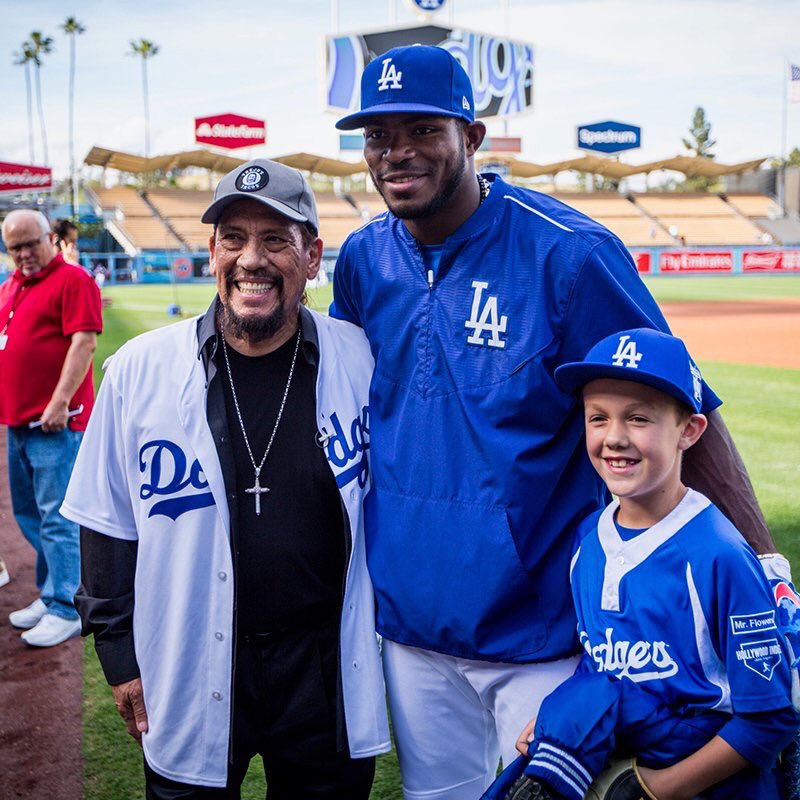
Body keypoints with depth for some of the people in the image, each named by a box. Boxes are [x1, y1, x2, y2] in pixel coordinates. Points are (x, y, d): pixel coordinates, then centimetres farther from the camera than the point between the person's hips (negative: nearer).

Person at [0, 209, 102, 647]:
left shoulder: (72, 280, -8)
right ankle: (49, 596, 28)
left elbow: (83, 343, -17)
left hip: (54, 423, -9)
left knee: (57, 518, -6)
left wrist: (60, 403, -22)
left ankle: (64, 611, 1)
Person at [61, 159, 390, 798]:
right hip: (186, 679, 0)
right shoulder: (139, 370, -7)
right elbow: (108, 523, 1)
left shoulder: (361, 361, -6)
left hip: (331, 670, 1)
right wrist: (119, 652, 3)